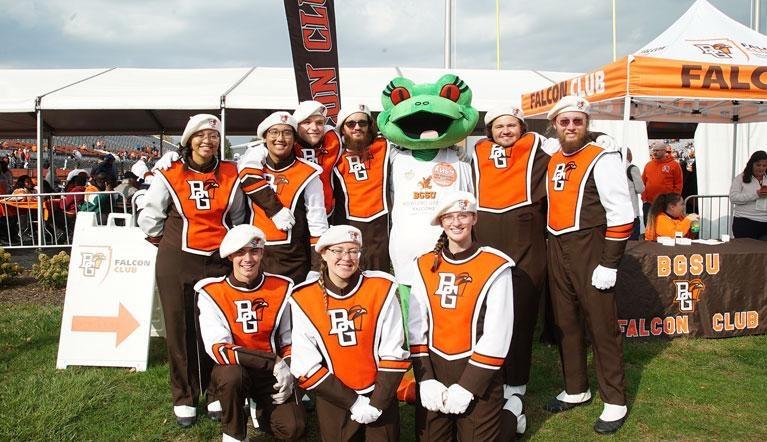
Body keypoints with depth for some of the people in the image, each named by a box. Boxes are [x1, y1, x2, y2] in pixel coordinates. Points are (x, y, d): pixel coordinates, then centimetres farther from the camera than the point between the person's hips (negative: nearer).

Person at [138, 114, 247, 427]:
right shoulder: (170, 175, -3)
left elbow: (237, 217, 15)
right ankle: (184, 398, 19)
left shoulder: (230, 175, 3)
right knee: (181, 328, 5)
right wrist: (169, 243, 10)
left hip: (219, 260, 1)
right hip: (177, 263, -1)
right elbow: (149, 218, 5)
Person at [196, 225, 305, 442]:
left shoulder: (282, 288, -4)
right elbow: (218, 349, -21)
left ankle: (265, 410, 19)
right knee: (231, 374, -36)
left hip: (272, 373, 2)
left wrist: (287, 372, -10)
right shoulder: (211, 293, -13)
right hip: (233, 369, -1)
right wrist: (273, 361, -26)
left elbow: (290, 340, 7)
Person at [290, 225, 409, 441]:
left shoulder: (381, 288, -9)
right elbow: (307, 366, -8)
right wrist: (353, 402, -12)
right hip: (334, 400, 0)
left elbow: (394, 354, -6)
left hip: (381, 397, 0)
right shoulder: (303, 299, -10)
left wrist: (377, 404, -10)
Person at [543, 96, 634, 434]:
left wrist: (609, 264, -17)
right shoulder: (552, 161, 11)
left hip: (590, 249, -7)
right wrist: (553, 248, 15)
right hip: (557, 250, 7)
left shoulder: (602, 159, -9)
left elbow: (621, 214, -14)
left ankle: (615, 402, 14)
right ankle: (576, 390, 30)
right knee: (565, 323, 14)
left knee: (601, 325, 0)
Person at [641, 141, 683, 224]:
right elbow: (643, 183, 12)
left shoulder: (674, 165, -1)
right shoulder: (648, 165, 10)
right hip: (649, 204, 4)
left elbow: (678, 184, -2)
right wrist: (644, 198, 4)